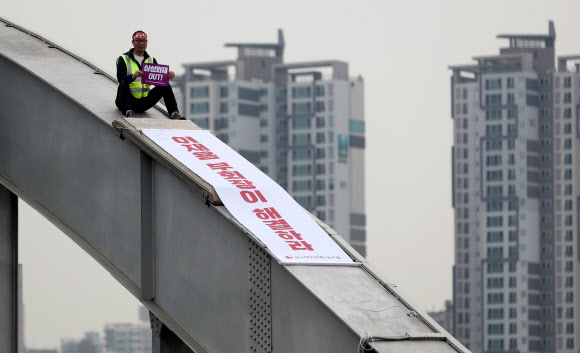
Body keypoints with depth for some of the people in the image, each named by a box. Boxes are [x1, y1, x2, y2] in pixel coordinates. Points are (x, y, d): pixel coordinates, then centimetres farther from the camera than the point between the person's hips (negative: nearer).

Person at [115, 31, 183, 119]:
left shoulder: (151, 60, 14)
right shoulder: (123, 59, -2)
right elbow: (120, 79, -18)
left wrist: (168, 76, -21)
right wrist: (133, 76, -39)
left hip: (144, 103, 4)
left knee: (165, 86, -10)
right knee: (123, 84, -34)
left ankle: (174, 114, -18)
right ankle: (129, 113, -49)